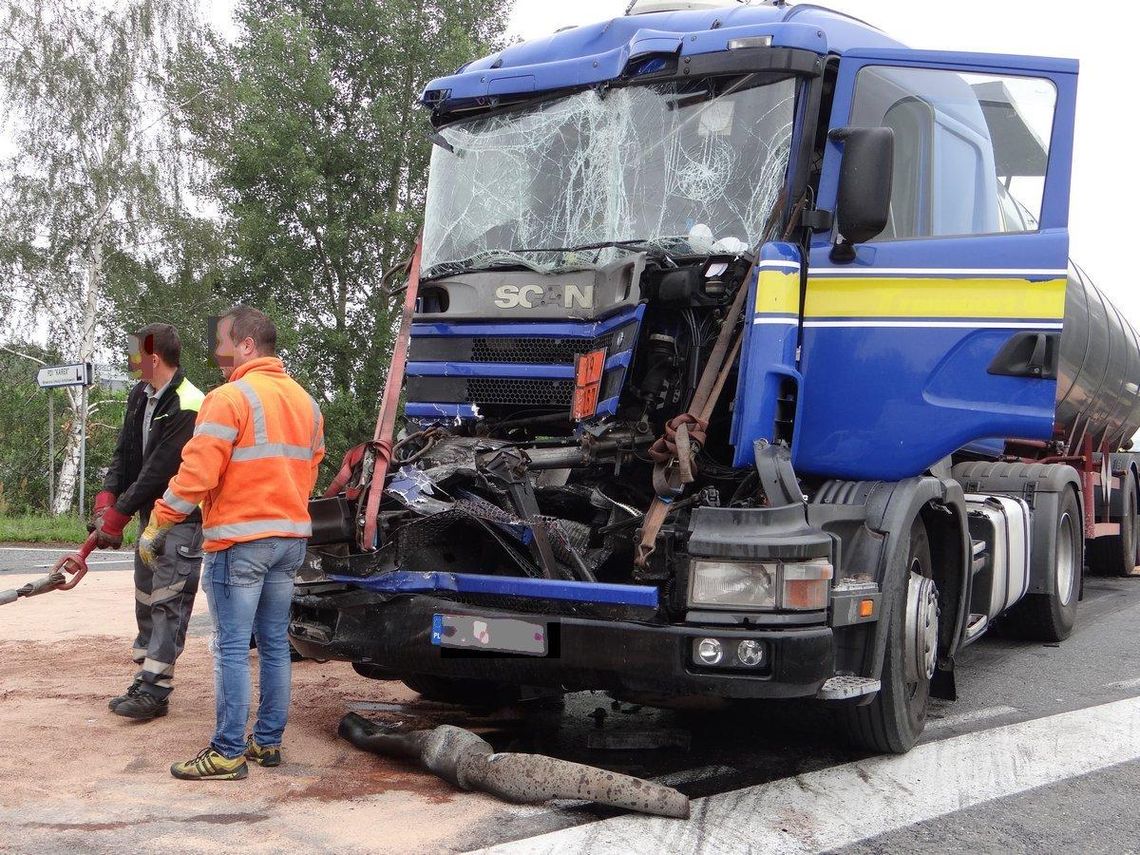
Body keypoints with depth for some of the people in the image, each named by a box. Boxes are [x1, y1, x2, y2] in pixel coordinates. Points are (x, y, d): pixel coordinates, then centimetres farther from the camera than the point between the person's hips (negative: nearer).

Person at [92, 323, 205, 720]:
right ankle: (145, 680, 20)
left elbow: (158, 471, -23)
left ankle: (155, 688, -6)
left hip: (182, 520, -9)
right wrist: (107, 497, -8)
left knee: (168, 603, -8)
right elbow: (125, 452, 8)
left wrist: (118, 515, -20)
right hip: (150, 515, 10)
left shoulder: (188, 407, -21)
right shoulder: (140, 396, 7)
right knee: (146, 600, 13)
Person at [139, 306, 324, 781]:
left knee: (232, 648, -4)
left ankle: (229, 752, -2)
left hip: (240, 541, -8)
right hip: (292, 538, 8)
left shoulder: (230, 398, -12)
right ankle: (269, 741, 19)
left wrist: (157, 526, -8)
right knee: (274, 643, 13)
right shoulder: (305, 402, 13)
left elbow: (196, 473, -16)